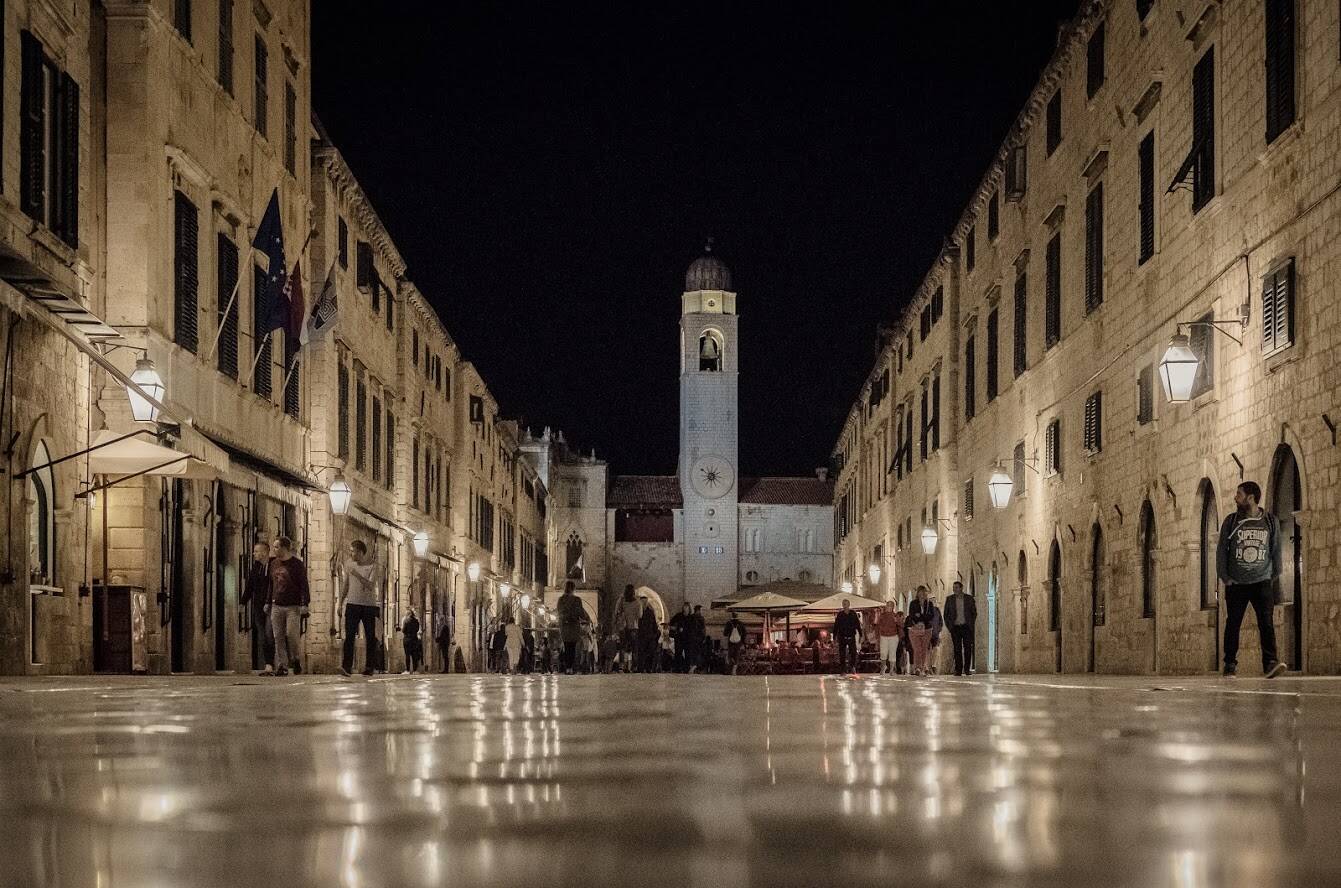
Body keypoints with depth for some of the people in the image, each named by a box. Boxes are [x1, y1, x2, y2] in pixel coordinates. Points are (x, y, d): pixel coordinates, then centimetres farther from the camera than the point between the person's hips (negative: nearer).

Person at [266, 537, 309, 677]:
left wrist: (304, 604, -13)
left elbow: (304, 585, -6)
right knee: (278, 637, 0)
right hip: (277, 606, 5)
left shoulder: (297, 564, -4)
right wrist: (268, 602, 16)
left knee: (291, 634, -10)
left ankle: (295, 659, 12)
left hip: (293, 606, -5)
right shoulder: (274, 564, 13)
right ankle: (281, 666, 2)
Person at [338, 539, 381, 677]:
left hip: (369, 605, -2)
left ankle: (369, 667, 11)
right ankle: (346, 667, -17)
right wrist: (340, 603, 13)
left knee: (370, 637, 2)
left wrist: (357, 575, -26)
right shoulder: (348, 563, 5)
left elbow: (370, 586, -19)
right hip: (352, 604, 2)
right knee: (349, 636, -11)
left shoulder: (373, 566, -8)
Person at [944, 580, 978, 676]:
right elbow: (946, 614, 10)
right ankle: (958, 670, -2)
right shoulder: (950, 599, 6)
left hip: (966, 627, -1)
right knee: (957, 649, -3)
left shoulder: (969, 598, 3)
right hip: (955, 627, 1)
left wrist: (971, 625, 2)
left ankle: (967, 669, 2)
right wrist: (949, 626, 2)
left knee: (968, 648, -5)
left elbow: (974, 612, 9)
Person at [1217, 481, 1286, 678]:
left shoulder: (1271, 521, 5)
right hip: (1236, 584, 1)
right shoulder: (1231, 521, 5)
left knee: (1266, 622, -12)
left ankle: (1270, 663, -18)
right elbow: (1221, 549, 6)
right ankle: (1230, 666, 6)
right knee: (1233, 624, 1)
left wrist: (1274, 576, 7)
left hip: (1262, 582, -1)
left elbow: (1276, 550, 11)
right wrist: (1225, 577, 0)